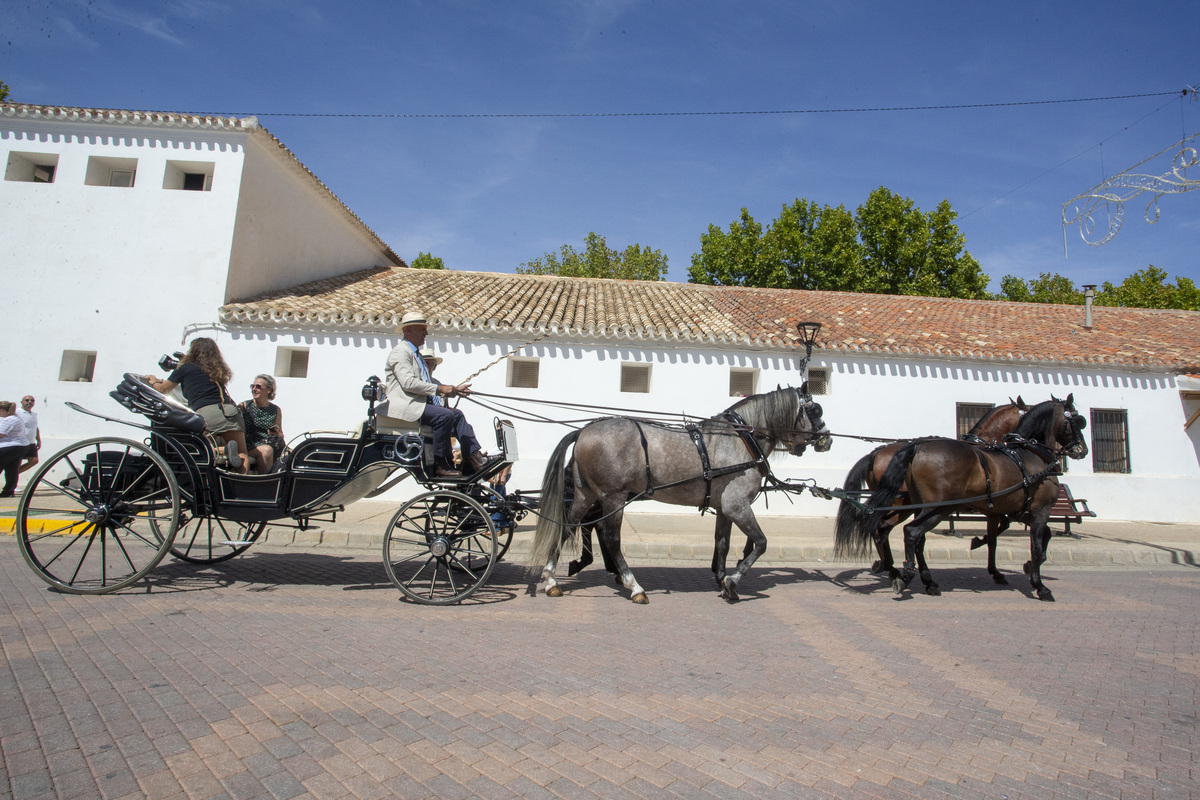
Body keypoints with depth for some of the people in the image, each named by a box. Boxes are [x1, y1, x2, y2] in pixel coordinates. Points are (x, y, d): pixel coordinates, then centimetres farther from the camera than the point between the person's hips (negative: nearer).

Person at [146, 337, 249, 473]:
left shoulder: (186, 368, 17)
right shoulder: (218, 369, 26)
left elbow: (163, 389, 31)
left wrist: (154, 381, 55)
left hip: (206, 412, -3)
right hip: (229, 410, 3)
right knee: (242, 454, -1)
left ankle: (224, 450, -18)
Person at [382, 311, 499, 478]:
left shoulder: (416, 354, 25)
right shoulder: (400, 351, -7)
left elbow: (427, 382, 25)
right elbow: (408, 382, -21)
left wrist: (454, 390, 13)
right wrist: (439, 389, -22)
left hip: (419, 403, 10)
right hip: (405, 405, -10)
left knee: (456, 414, 0)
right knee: (444, 415, -26)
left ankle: (476, 458, -7)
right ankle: (441, 464, -20)